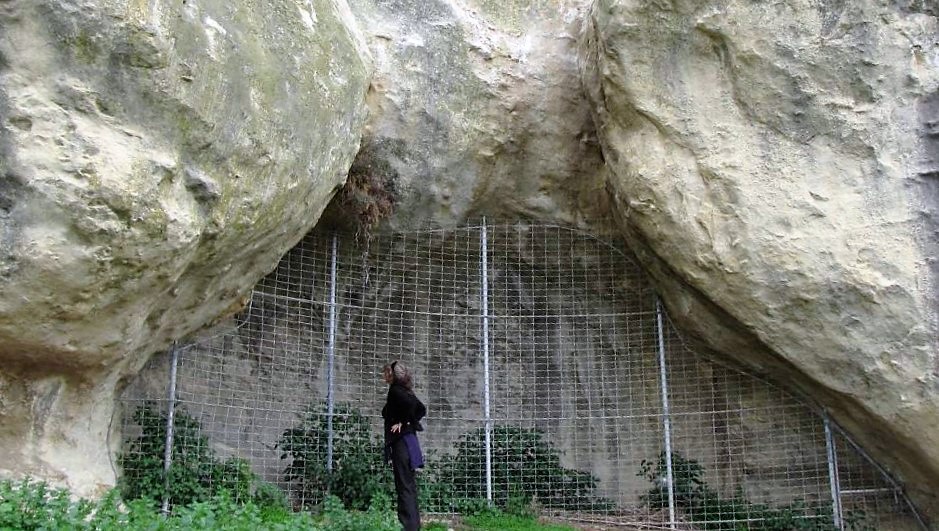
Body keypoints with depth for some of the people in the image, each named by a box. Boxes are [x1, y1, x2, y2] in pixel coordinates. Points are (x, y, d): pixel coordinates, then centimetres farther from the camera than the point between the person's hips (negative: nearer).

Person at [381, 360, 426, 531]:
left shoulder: (395, 390, -10)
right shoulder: (403, 390, 16)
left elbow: (410, 403, -28)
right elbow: (421, 409, 19)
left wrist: (403, 422, -17)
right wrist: (411, 421, 9)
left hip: (400, 441, -9)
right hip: (408, 439, 9)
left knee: (404, 485, -10)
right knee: (409, 484, 11)